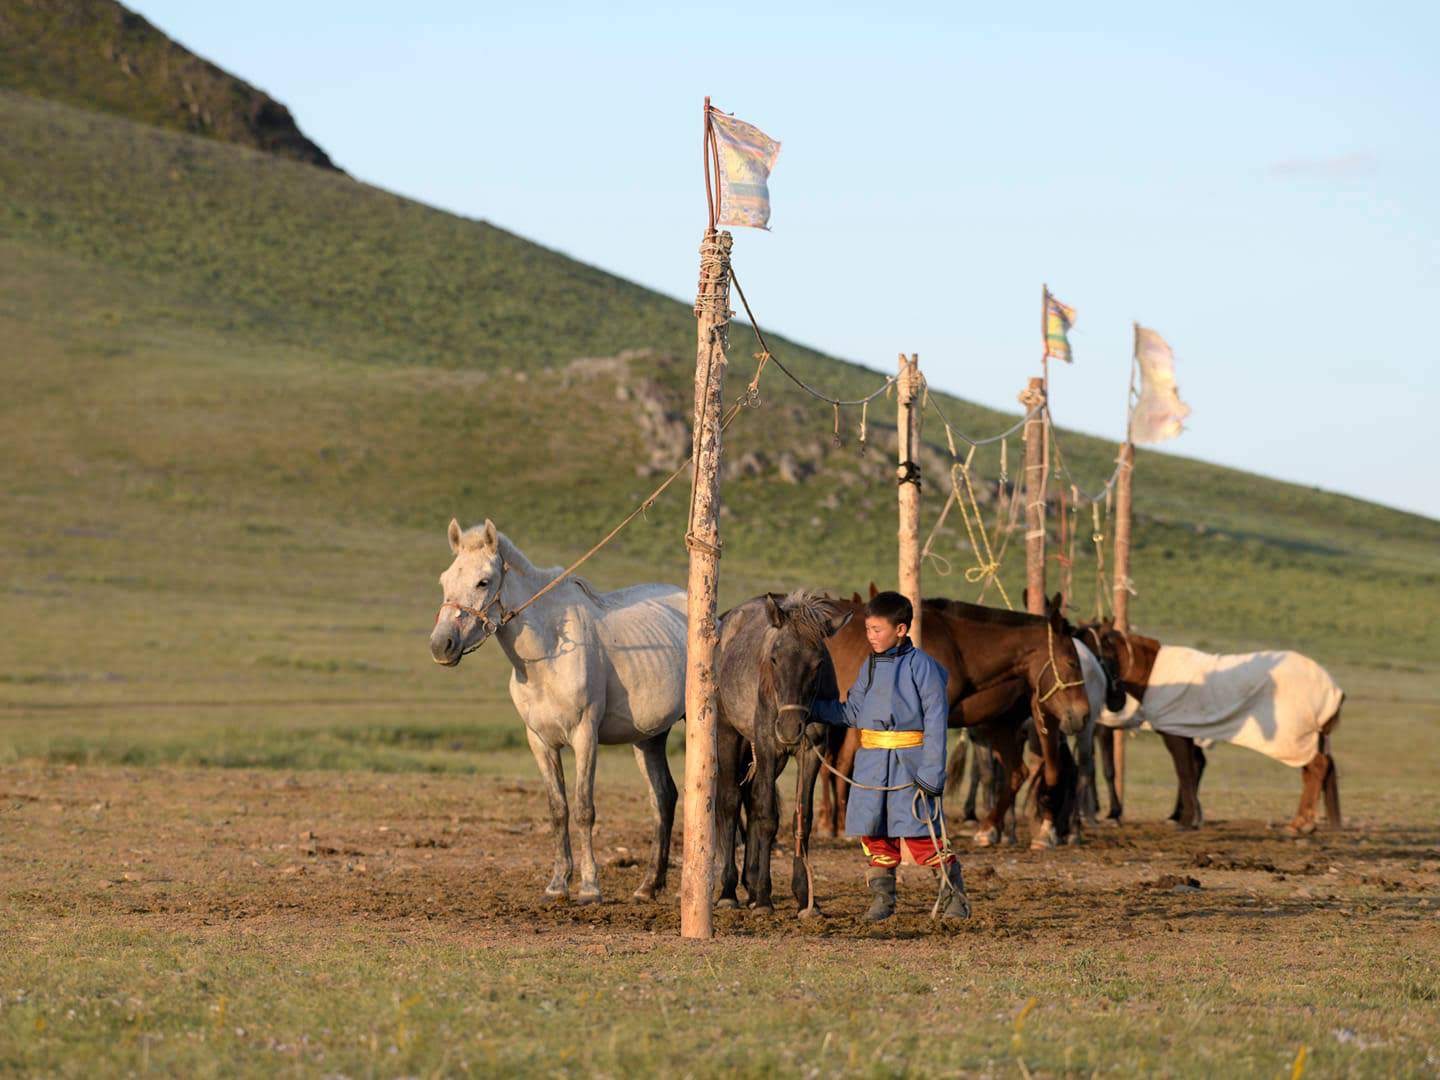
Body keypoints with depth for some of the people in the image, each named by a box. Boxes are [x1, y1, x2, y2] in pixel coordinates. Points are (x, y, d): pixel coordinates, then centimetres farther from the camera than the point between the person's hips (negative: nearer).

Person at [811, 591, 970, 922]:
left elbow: (935, 720, -9)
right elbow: (851, 712, 17)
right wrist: (810, 707, 7)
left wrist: (932, 770, -14)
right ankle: (882, 898, 20)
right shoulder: (870, 667, 13)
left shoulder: (921, 666, -7)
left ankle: (956, 897, 5)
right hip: (871, 763, 7)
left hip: (909, 761, -6)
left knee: (919, 834, -7)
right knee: (874, 833, 8)